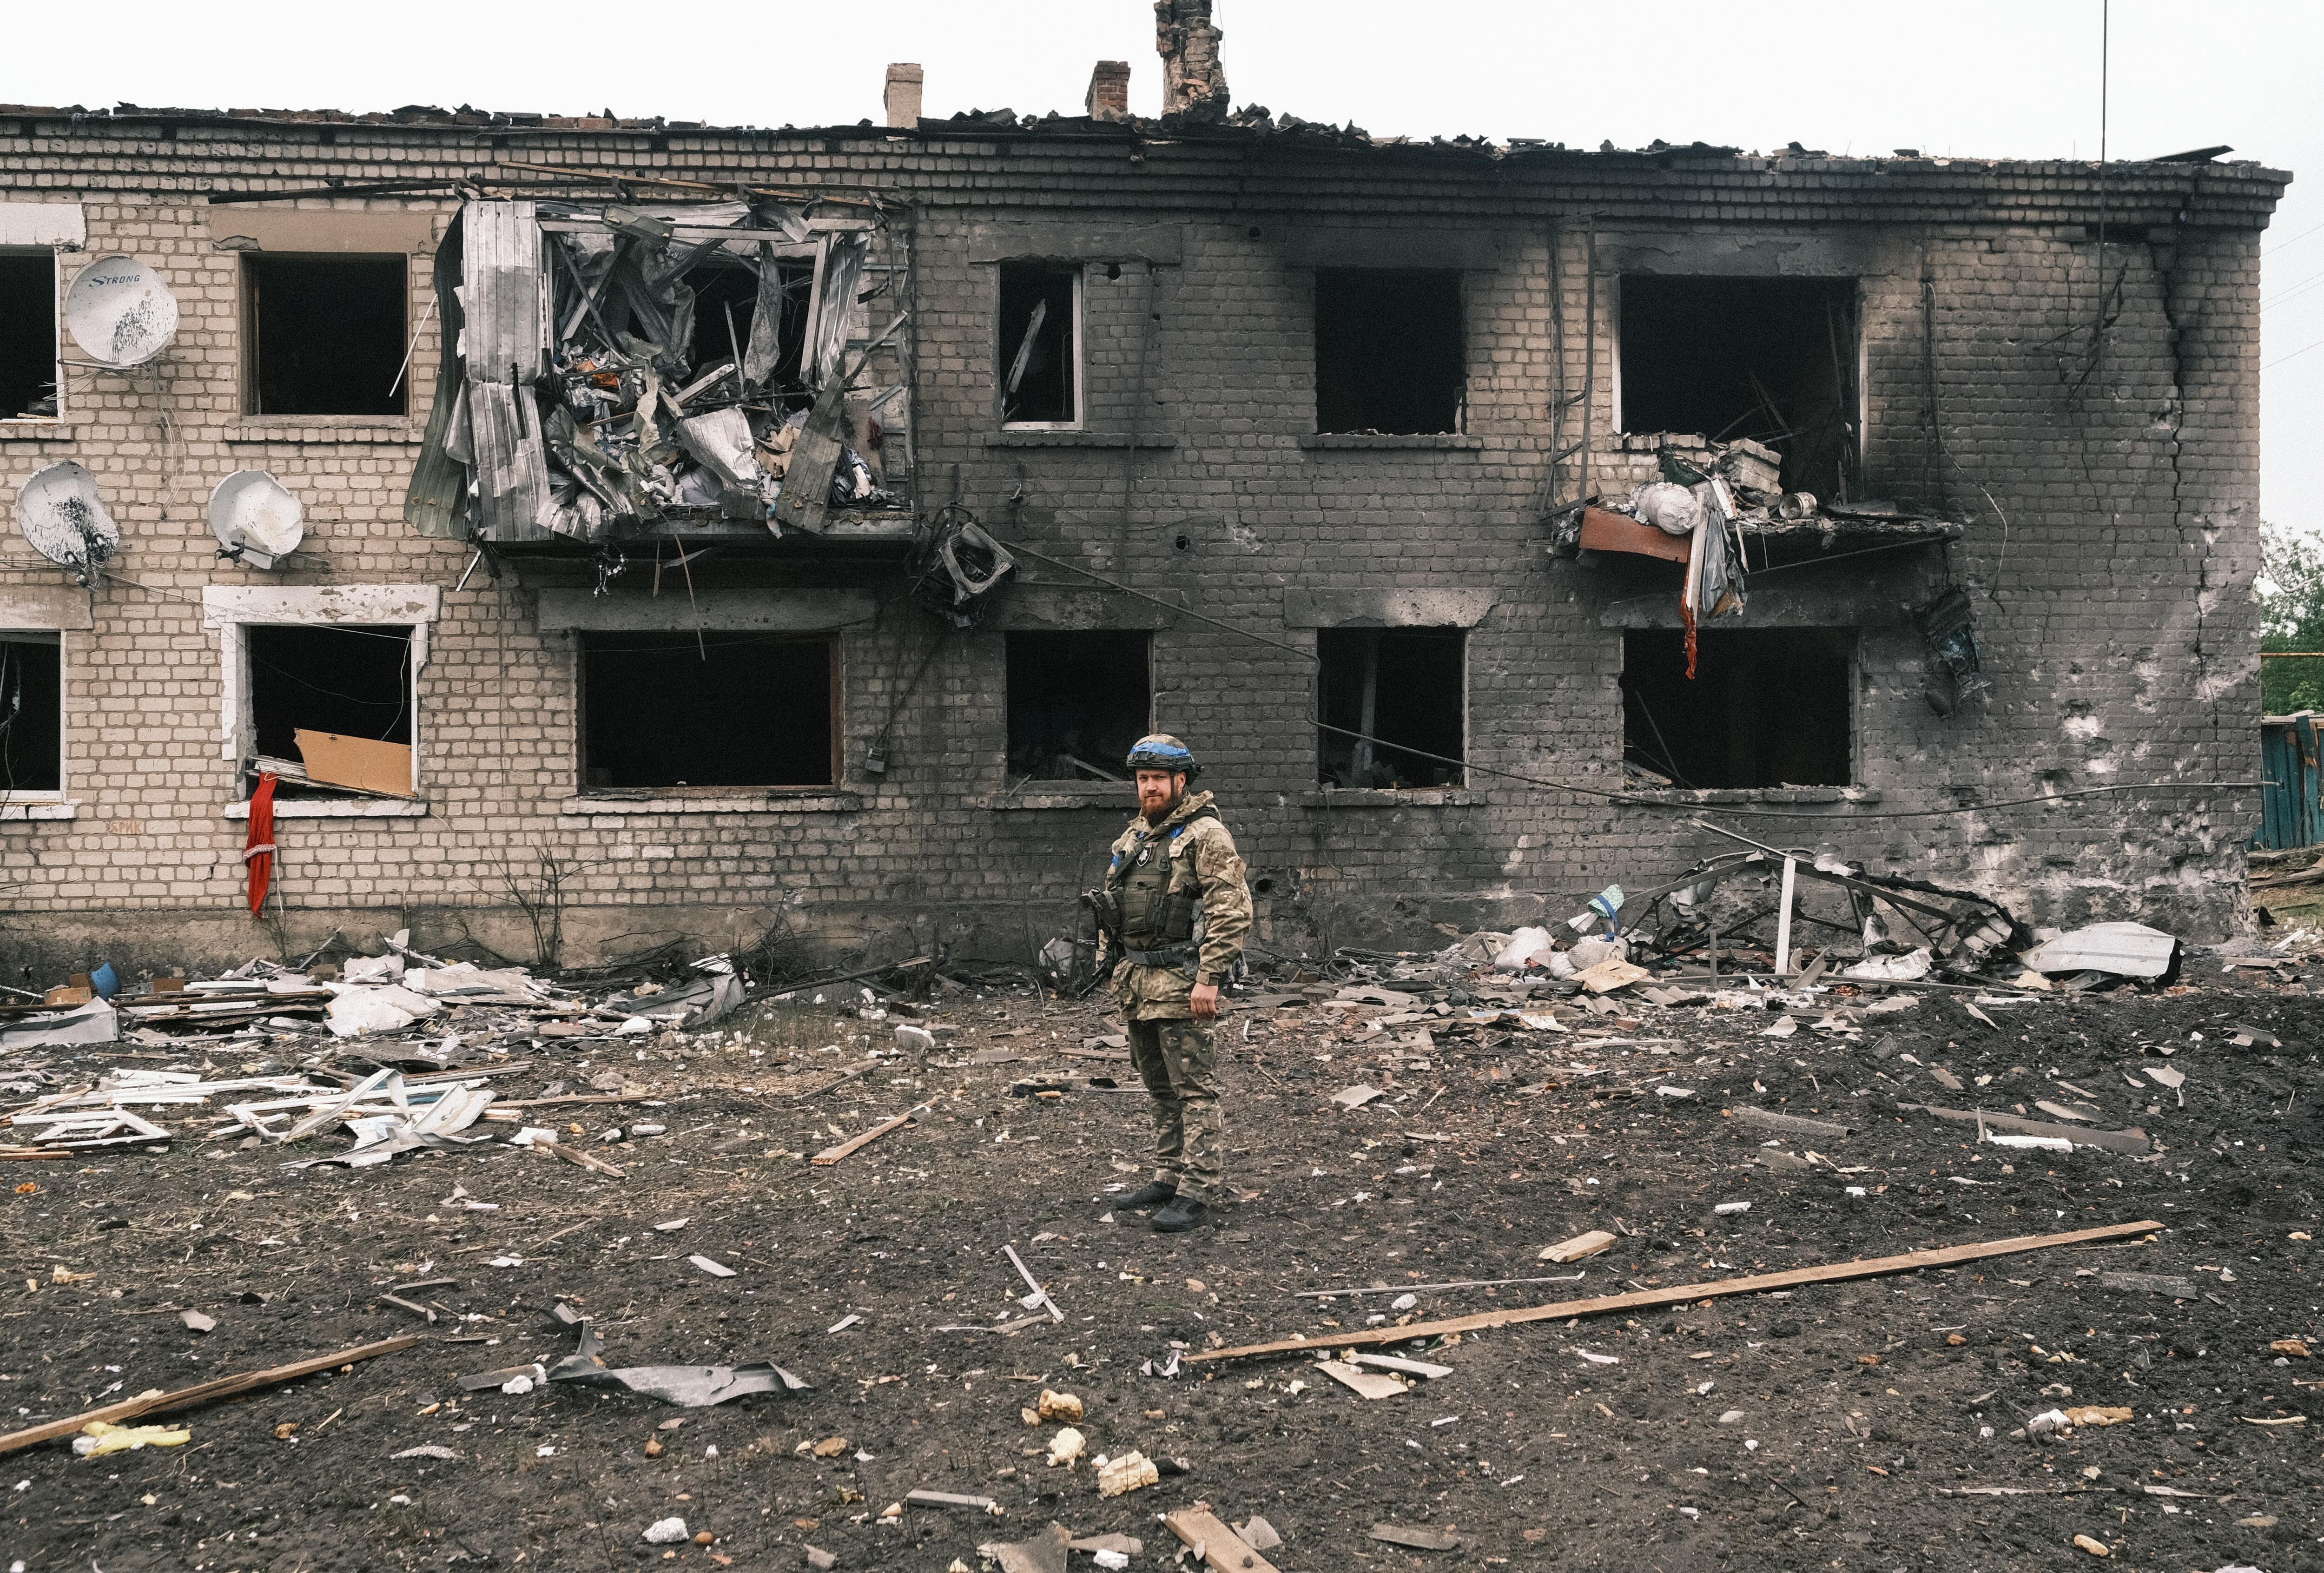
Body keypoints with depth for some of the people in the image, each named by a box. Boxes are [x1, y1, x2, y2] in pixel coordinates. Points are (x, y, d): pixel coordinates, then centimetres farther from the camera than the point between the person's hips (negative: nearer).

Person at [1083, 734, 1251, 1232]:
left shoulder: (1206, 835, -10)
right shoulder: (1132, 837, 15)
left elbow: (1231, 912, -17)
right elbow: (1113, 904, 23)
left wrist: (1209, 979, -22)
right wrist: (1119, 973, 19)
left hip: (1182, 983, -8)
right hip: (1137, 984, 8)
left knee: (1194, 1090, -4)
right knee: (1161, 1089, 16)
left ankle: (1198, 1191, -1)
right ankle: (1169, 1177, 25)